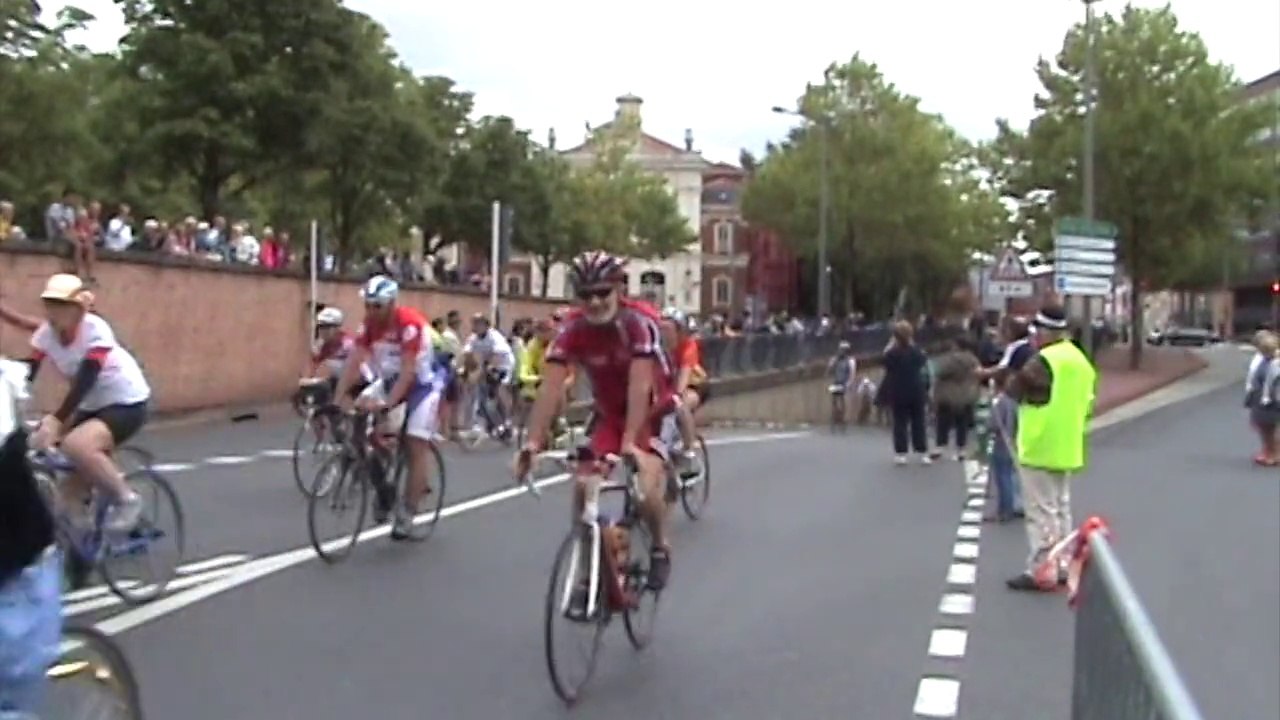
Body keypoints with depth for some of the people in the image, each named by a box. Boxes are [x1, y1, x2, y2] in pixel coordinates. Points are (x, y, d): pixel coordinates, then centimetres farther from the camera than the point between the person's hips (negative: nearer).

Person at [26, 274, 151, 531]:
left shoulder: (95, 330, -24)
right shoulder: (45, 333, -8)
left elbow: (84, 380, -34)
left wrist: (56, 420, -45)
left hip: (127, 402, -7)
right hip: (91, 406, 7)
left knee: (76, 445, -32)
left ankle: (127, 499, -13)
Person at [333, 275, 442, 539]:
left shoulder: (410, 323, -27)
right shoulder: (368, 324, -10)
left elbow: (408, 370, -33)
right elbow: (354, 362, -17)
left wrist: (387, 403, -44)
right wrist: (338, 398, -29)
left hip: (422, 383, -6)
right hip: (389, 380, 6)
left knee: (416, 446, -11)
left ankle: (406, 513, -2)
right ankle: (382, 486, 4)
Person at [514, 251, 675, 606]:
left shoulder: (640, 321, -27)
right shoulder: (573, 328, -17)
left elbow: (639, 385, -34)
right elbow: (550, 386, -24)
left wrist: (630, 442, -42)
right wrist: (533, 442, -34)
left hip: (653, 412, -4)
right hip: (609, 414, 4)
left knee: (647, 488, -23)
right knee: (583, 485, -13)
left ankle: (661, 548, 8)